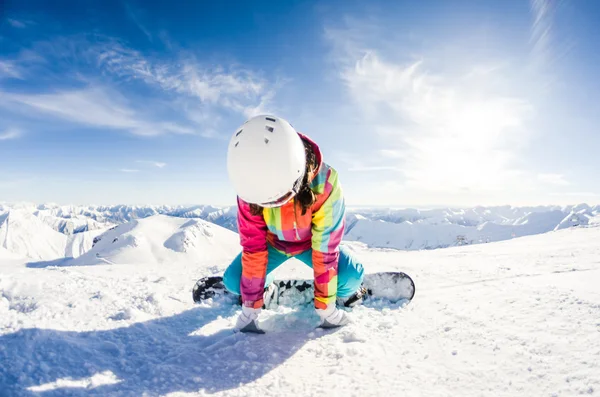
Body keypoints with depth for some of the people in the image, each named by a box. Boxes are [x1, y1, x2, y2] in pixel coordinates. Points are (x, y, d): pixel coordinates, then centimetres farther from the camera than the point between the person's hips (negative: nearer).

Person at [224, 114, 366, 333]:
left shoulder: (324, 183, -39)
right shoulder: (251, 186, -32)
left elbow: (325, 250, -31)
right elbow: (253, 248, -24)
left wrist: (325, 307, -24)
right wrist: (250, 307, -21)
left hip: (313, 242, -2)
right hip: (273, 243, 2)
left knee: (350, 277, -26)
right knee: (233, 280, -16)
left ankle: (341, 292, 10)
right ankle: (265, 285, 17)